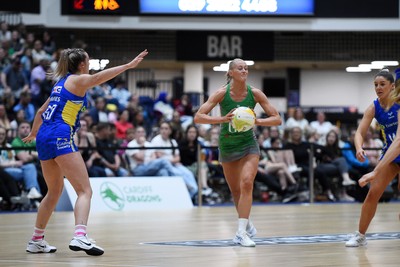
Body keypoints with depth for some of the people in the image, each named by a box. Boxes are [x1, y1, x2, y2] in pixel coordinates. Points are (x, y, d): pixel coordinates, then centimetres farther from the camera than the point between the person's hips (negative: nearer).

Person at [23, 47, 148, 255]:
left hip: (44, 138, 9)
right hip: (61, 137, -9)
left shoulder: (61, 83, 23)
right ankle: (80, 236, -32)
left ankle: (36, 241, 27)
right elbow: (98, 77, -23)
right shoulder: (78, 80, 0)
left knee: (54, 191, 23)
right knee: (84, 190, -13)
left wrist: (33, 133, 49)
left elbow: (42, 111, 33)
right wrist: (128, 66, -31)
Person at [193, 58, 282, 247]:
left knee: (246, 183, -23)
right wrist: (223, 119, -35)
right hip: (227, 145, 1)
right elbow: (198, 117, -21)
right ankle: (247, 224, 38)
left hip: (249, 144, -1)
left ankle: (242, 233, -24)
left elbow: (277, 119, -8)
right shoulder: (222, 93, -15)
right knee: (235, 190, 12)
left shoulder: (255, 93, -11)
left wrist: (256, 121, -26)